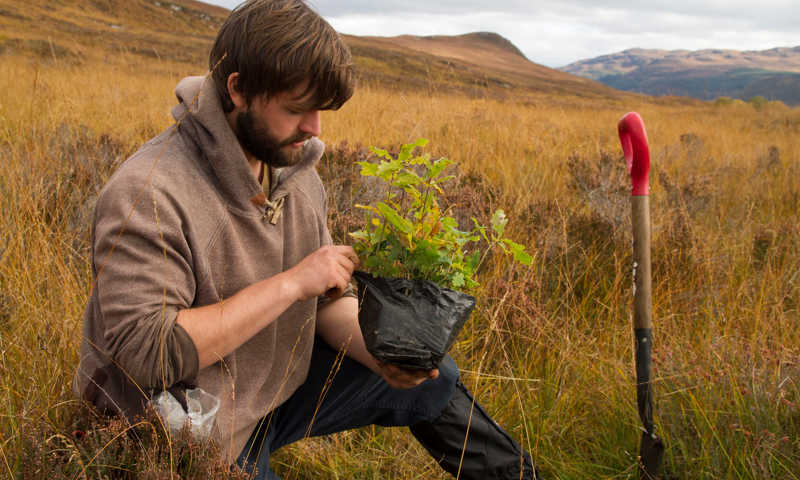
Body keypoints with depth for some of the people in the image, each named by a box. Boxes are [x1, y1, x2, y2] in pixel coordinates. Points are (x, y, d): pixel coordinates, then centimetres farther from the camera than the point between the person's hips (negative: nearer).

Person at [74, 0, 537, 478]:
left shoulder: (298, 174, -3)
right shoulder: (145, 196, -28)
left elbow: (329, 299, 4)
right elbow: (145, 352, -34)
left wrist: (375, 351, -18)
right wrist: (290, 282, -32)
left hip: (279, 383, 7)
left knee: (434, 378, 9)